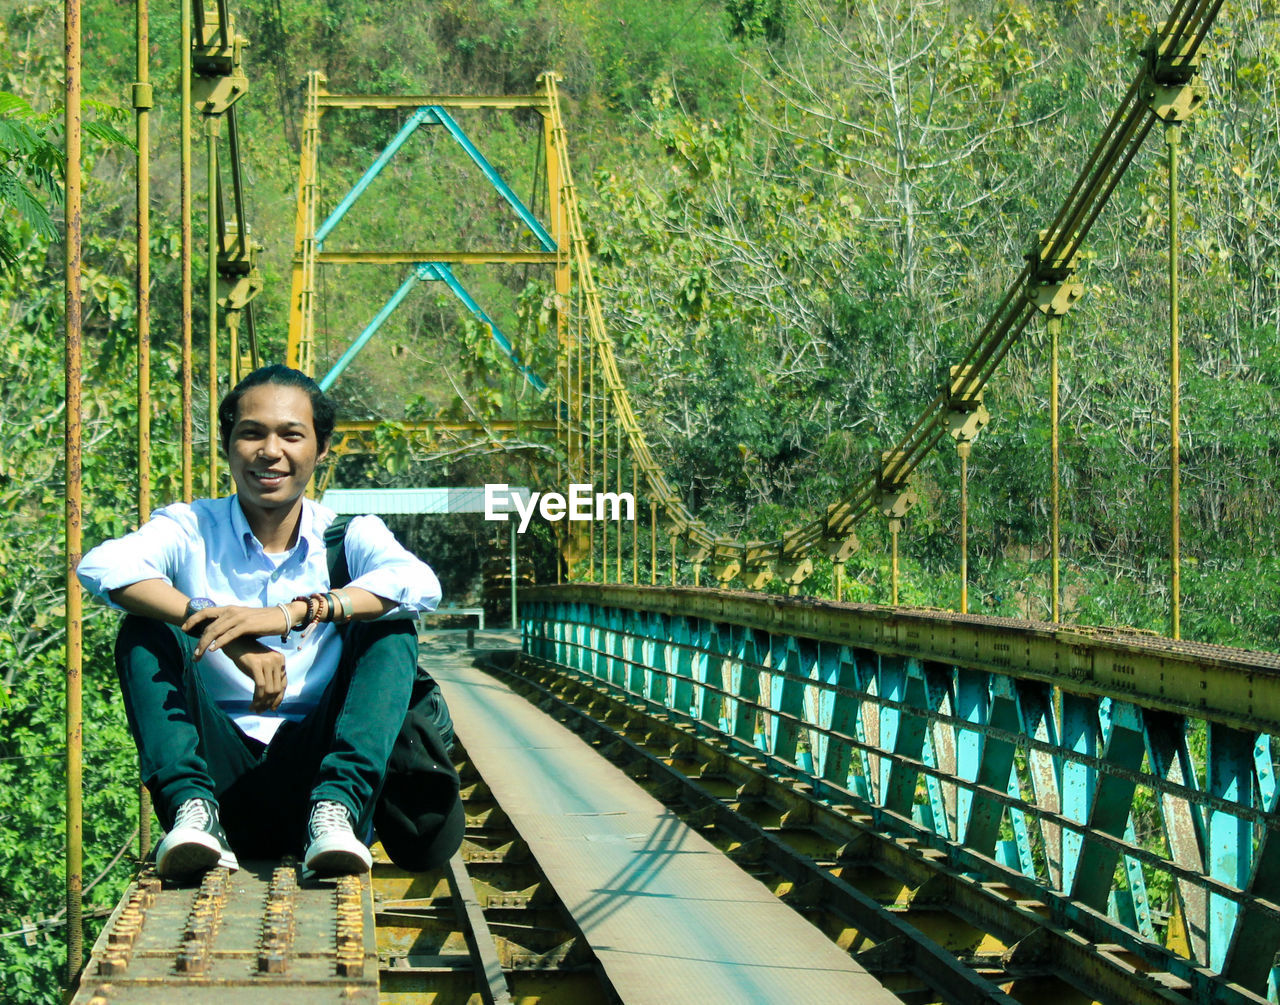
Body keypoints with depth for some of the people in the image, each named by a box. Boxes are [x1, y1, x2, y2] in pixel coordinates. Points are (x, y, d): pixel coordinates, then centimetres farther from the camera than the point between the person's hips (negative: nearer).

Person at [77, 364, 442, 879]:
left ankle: (335, 810, -36)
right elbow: (102, 566, -19)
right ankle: (193, 809, -34)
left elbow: (420, 583, -18)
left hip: (314, 769, 0)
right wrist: (227, 635, -33)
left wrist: (292, 613, -33)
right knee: (145, 630, -14)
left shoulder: (348, 534, 5)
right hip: (222, 773, 0)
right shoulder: (192, 528, 4)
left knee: (390, 629, -15)